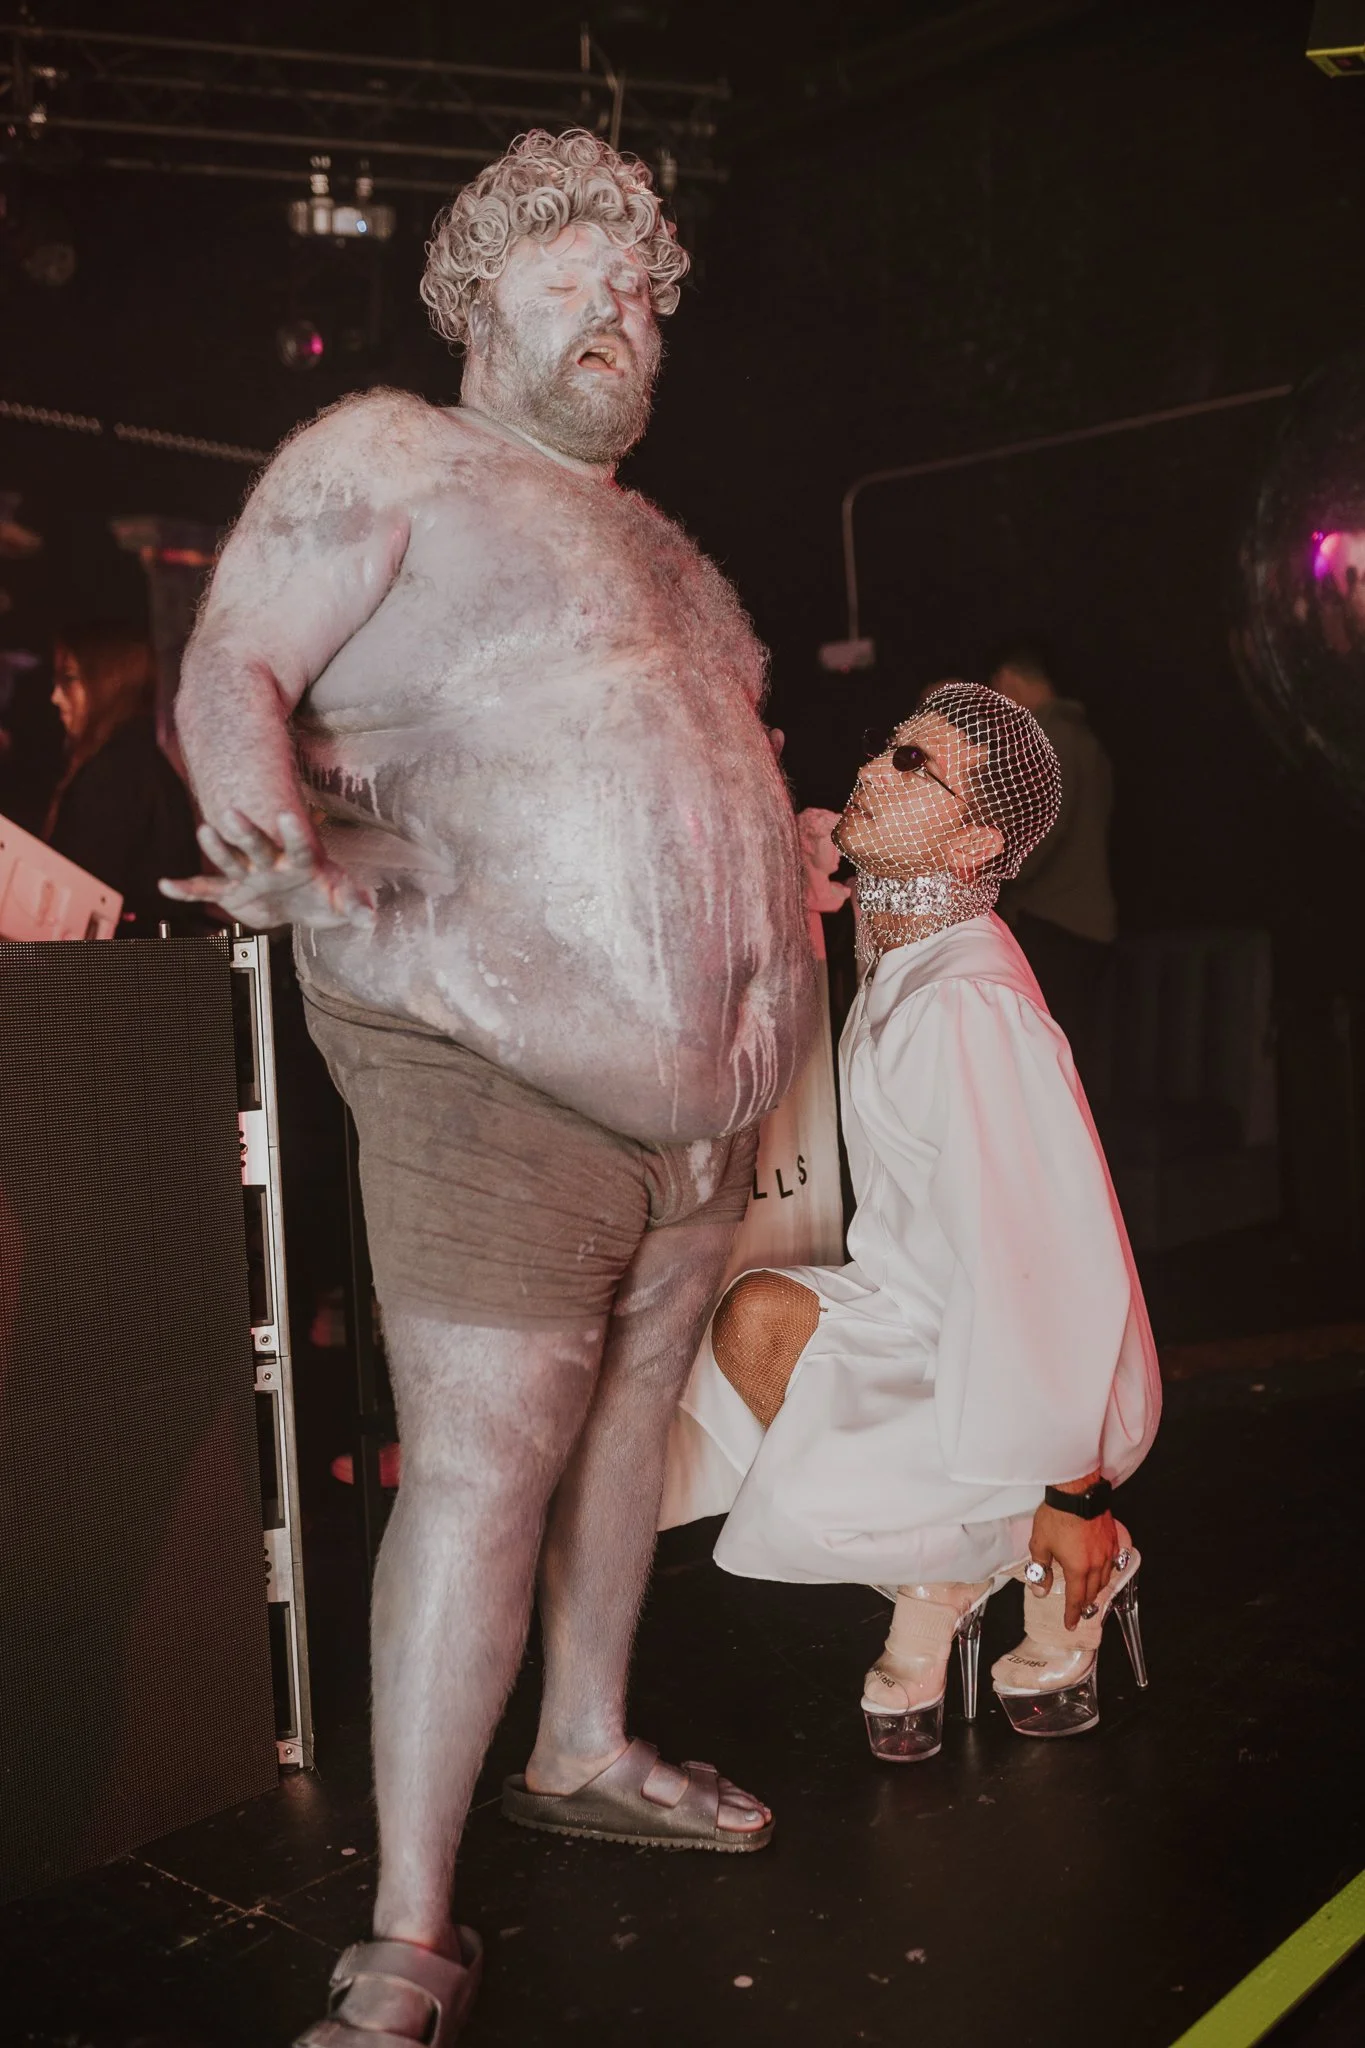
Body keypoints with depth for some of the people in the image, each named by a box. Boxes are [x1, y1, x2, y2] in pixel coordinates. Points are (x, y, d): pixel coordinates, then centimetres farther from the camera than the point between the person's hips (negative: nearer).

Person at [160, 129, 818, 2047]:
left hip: (693, 1088, 8)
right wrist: (279, 837, -26)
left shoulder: (651, 535, 23)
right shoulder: (386, 457, 2)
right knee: (482, 1468, -9)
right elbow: (233, 672, -8)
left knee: (629, 1414, 16)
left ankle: (584, 1751, 36)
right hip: (494, 1075, -8)